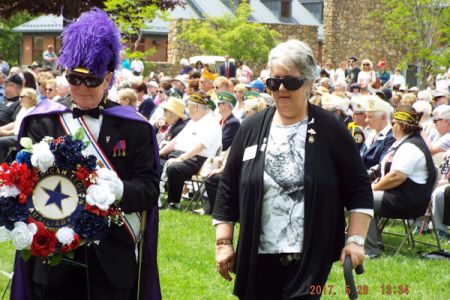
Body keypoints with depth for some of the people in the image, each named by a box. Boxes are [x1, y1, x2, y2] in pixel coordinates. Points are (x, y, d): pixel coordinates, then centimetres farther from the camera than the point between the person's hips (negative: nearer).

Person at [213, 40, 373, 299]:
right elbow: (227, 190, 10)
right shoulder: (252, 129, 7)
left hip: (310, 260, -3)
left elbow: (359, 189, 1)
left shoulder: (331, 131, -1)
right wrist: (224, 242, 4)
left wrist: (356, 240, -7)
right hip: (257, 258, 3)